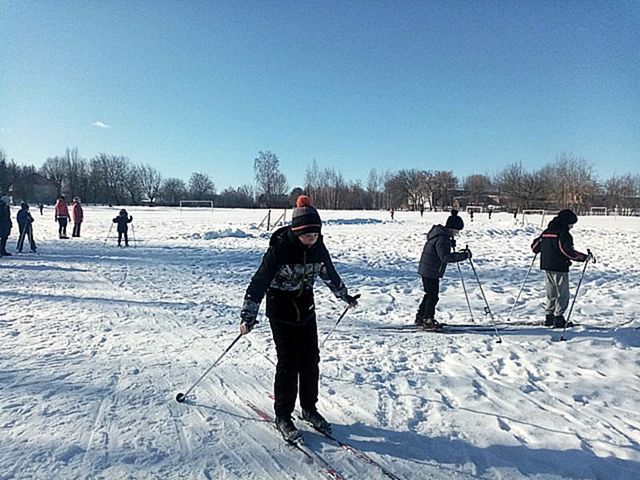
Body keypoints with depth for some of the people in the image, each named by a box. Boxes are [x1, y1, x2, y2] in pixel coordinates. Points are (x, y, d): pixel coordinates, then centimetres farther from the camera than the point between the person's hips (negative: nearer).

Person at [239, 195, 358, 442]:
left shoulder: (318, 247, -5)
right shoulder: (279, 248, -21)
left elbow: (329, 273, 14)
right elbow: (260, 281, -20)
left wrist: (344, 295, 26)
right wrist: (248, 316, -22)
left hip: (306, 309, 5)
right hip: (281, 311, -5)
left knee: (311, 359, 7)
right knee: (288, 362, -4)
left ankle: (309, 409, 25)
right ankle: (283, 416, 13)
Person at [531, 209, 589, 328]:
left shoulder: (546, 232, 10)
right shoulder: (563, 234, -14)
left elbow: (535, 246, 14)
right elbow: (568, 252, -24)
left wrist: (541, 250, 36)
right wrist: (584, 257, -15)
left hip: (547, 267, 8)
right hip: (559, 269, -8)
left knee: (551, 294, 17)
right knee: (563, 295, 1)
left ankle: (549, 317, 19)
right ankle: (558, 319, 0)